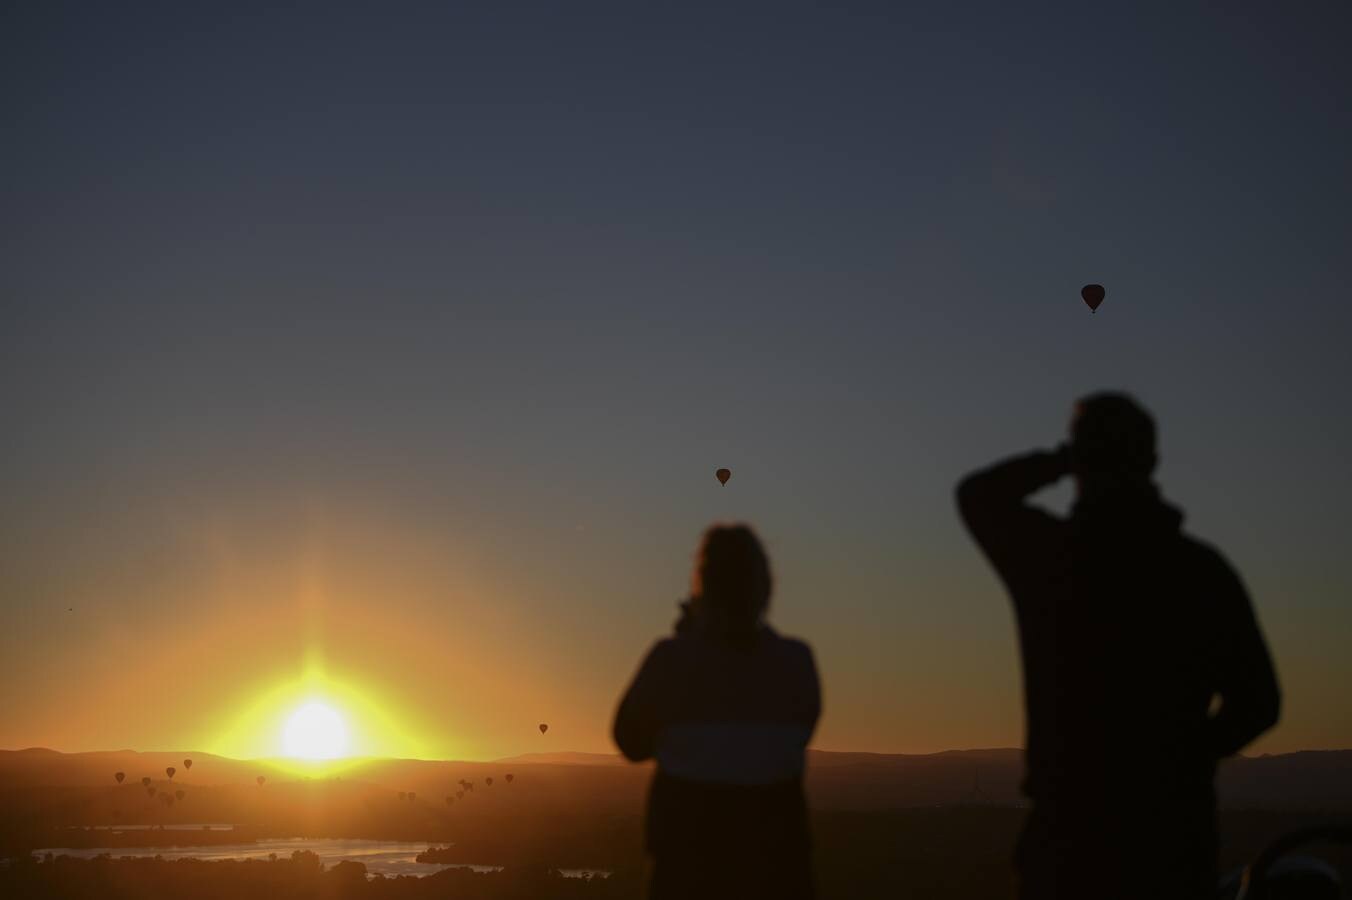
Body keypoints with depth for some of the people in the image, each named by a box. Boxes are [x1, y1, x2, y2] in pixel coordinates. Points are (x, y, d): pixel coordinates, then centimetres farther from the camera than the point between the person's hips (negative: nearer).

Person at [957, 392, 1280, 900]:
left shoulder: (1046, 551, -7)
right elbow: (1255, 703, 5)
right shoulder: (1203, 568, 0)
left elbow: (977, 495, 15)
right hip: (1176, 827, 2)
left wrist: (1064, 458, 15)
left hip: (1072, 824, -2)